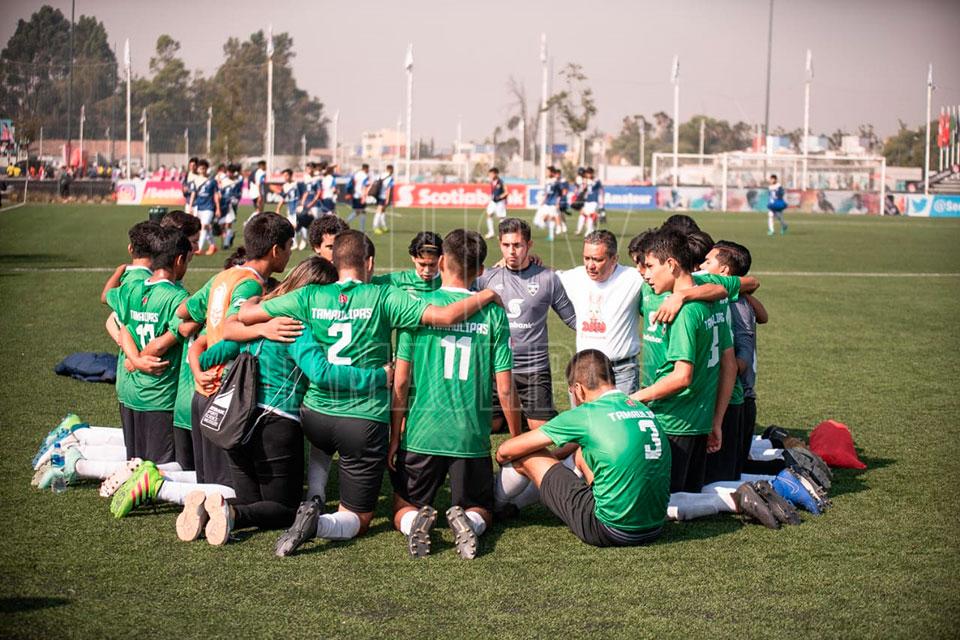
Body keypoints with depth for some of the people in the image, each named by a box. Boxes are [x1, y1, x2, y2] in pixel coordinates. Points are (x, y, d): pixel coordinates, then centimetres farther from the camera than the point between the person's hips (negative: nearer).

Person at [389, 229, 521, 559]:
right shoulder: (493, 313, -1)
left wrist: (394, 437, 7)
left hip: (421, 434, 0)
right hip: (473, 439, 0)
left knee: (404, 508, 19)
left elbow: (400, 382, -3)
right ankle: (467, 521, -15)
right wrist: (517, 440, 12)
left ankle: (415, 521, -16)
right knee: (482, 511, 20)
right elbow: (504, 389, -1)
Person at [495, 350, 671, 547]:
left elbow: (506, 450, -1)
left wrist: (502, 457, 25)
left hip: (611, 532, -7)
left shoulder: (585, 415, -9)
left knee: (528, 456, 8)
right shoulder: (647, 411, 9)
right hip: (654, 529, 7)